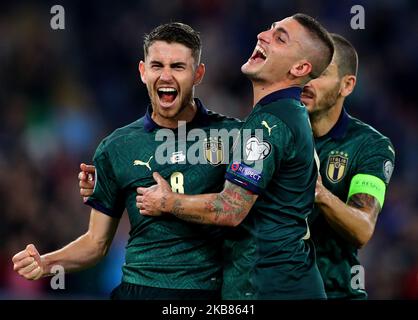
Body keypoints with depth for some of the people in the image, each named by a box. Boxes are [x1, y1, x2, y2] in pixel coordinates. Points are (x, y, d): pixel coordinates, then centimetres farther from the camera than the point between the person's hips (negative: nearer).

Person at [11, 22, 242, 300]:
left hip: (213, 290, -1)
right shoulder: (116, 149, 5)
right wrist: (46, 263, -9)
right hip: (141, 288, 1)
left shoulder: (230, 134, -2)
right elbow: (97, 242, 9)